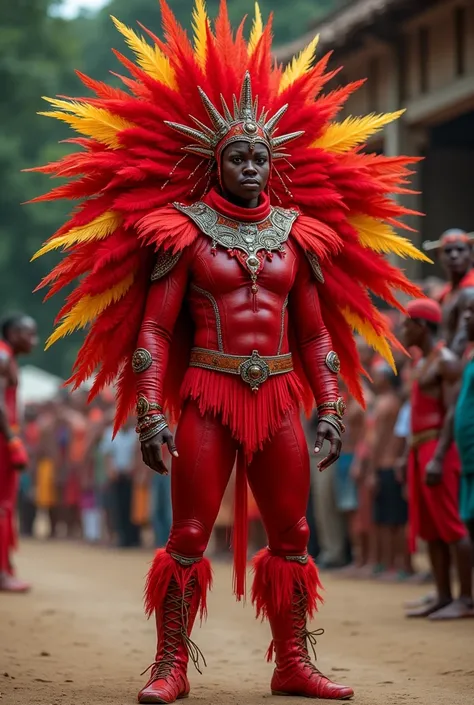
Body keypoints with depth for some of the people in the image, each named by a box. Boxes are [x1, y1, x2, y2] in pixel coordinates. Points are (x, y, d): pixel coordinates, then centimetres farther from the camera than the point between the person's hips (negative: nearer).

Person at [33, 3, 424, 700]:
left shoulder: (298, 232, 10)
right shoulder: (182, 231, 0)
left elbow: (316, 330, 14)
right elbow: (153, 328, -3)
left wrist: (330, 405, 6)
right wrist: (150, 411, -12)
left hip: (279, 397, 4)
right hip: (208, 395, -4)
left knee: (291, 535, 6)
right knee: (190, 534, -4)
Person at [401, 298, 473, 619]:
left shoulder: (446, 361, -9)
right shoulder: (423, 363, 20)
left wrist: (438, 458, -24)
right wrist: (411, 454, 20)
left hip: (438, 449, -10)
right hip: (420, 449, 10)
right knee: (429, 528, 7)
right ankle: (444, 596, 8)